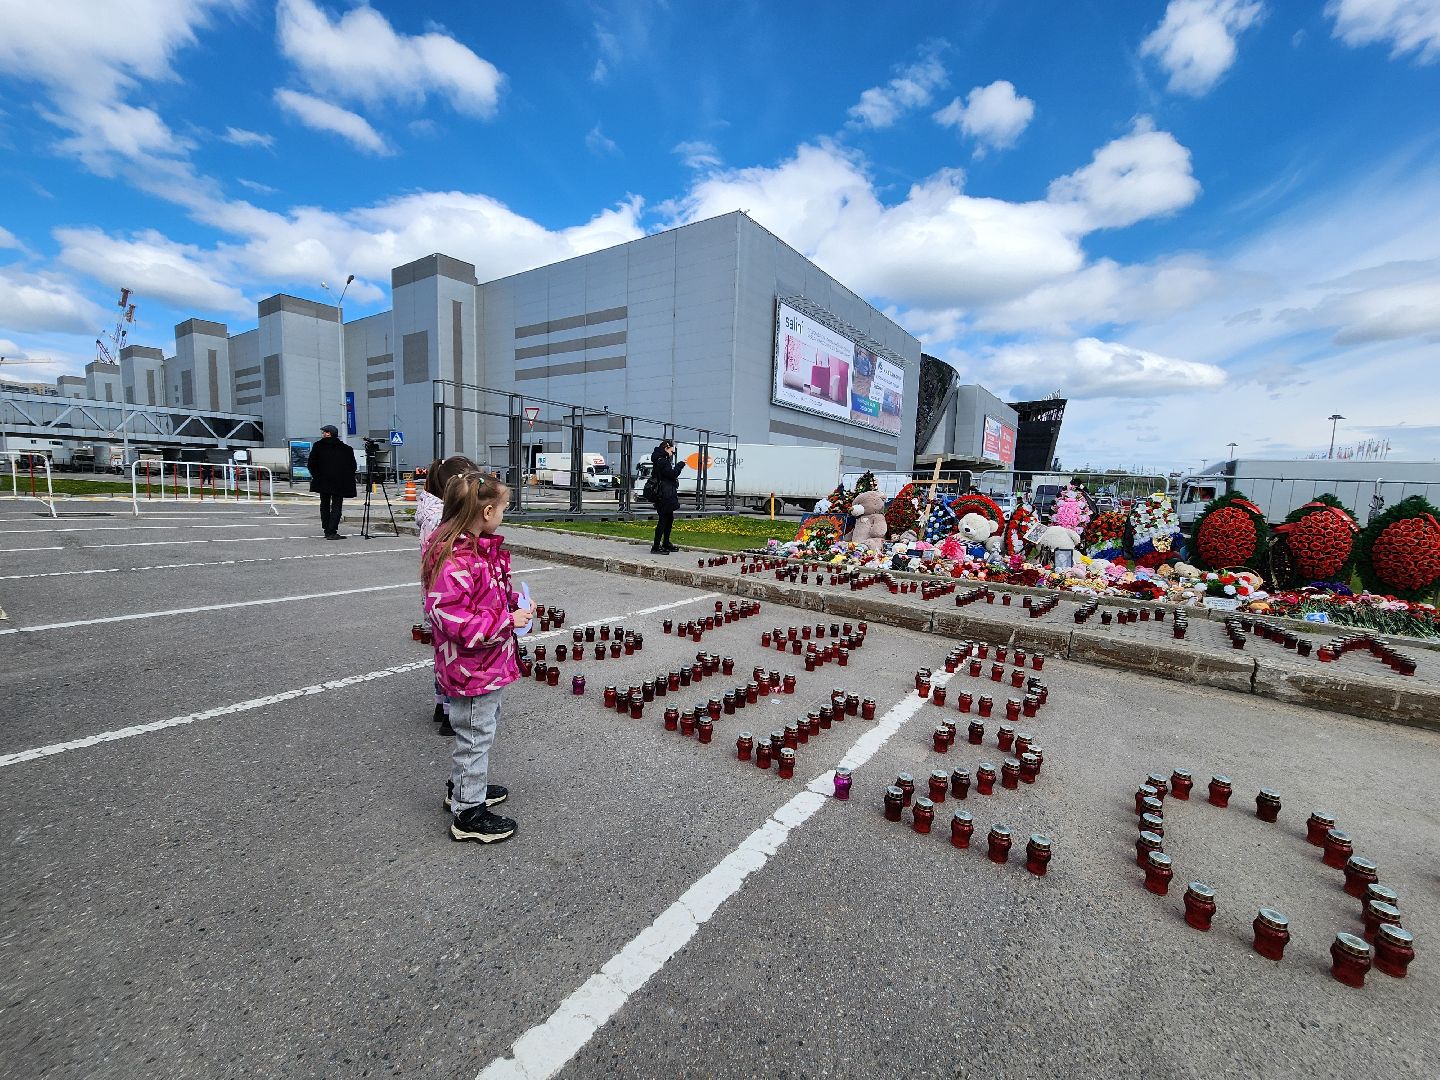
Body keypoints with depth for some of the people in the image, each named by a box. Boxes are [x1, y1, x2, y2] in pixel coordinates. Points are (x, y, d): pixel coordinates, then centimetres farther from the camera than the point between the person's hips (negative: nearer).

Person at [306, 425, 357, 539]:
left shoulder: (318, 446, 4)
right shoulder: (346, 448, 5)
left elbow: (310, 464, 3)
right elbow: (353, 466, 5)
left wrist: (316, 476, 14)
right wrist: (347, 479, 12)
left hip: (323, 481, 1)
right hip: (340, 482, -1)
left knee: (324, 505, 15)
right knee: (336, 506, 0)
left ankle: (327, 531, 18)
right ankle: (332, 532, -9)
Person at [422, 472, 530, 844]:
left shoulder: (480, 548, 3)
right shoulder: (455, 560, -29)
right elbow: (454, 621, -29)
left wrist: (513, 602, 4)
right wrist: (507, 621, -25)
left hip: (488, 664, 10)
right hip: (471, 670, -10)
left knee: (482, 729, 26)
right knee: (476, 736, 7)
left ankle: (463, 786, 47)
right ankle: (468, 814, 26)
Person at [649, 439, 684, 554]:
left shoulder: (662, 460, 18)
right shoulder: (662, 461, -15)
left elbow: (670, 474, 16)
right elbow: (672, 474, -19)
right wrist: (680, 465, -7)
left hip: (667, 496, 11)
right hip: (664, 496, -11)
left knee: (669, 519, 18)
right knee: (663, 520, -8)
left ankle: (666, 543, 29)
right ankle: (656, 547, -5)